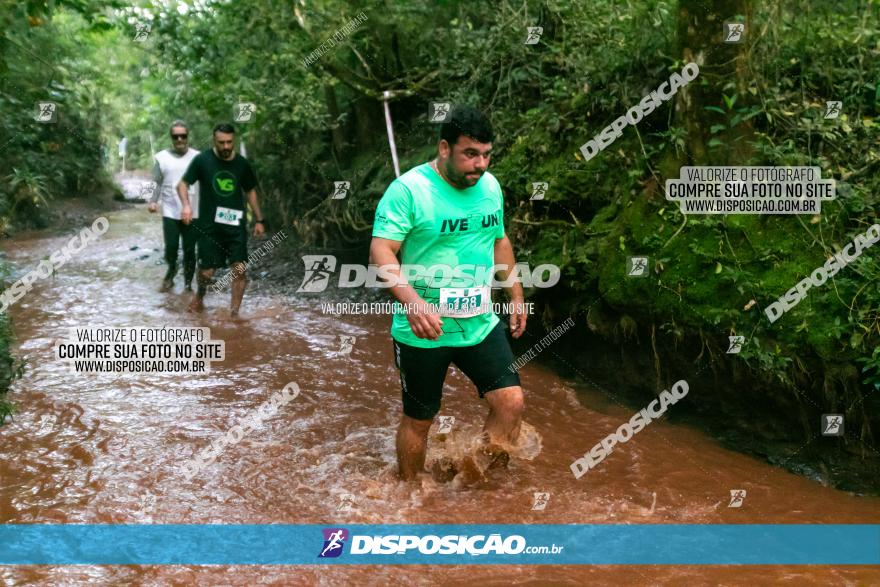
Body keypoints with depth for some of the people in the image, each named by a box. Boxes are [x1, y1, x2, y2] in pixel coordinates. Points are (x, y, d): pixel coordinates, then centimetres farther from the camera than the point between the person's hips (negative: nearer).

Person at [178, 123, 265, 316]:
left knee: (239, 270, -8)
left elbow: (250, 192, 15)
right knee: (206, 272, 3)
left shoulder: (242, 164, 4)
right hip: (209, 226, -2)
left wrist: (259, 220, 13)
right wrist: (186, 205, -18)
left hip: (236, 225, 2)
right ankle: (199, 297, 35)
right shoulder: (202, 160, -4)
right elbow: (183, 184, 1)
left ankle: (235, 313, 4)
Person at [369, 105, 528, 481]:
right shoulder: (408, 190, -17)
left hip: (480, 324, 5)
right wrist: (413, 302, -37)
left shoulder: (490, 186, 4)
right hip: (422, 332, -5)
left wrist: (516, 295, 20)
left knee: (511, 401, -5)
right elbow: (381, 252, -23)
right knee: (418, 419, 9)